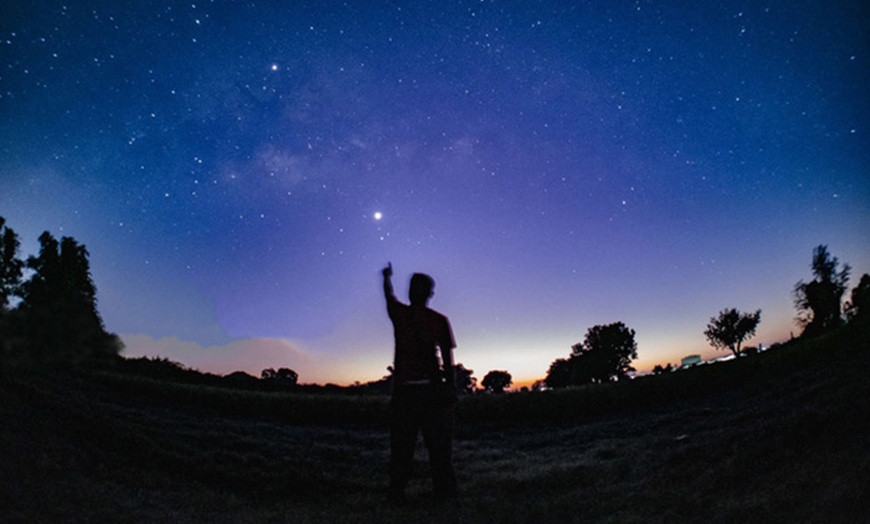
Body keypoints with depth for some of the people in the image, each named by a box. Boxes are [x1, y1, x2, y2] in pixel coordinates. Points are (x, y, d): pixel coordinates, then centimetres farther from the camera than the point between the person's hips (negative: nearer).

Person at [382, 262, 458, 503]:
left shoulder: (400, 314, 1)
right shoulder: (440, 320, 1)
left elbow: (389, 294, 24)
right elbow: (448, 359, -1)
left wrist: (387, 277, 42)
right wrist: (451, 386, 4)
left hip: (404, 388, 0)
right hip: (433, 388, 0)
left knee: (402, 445, 8)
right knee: (439, 444, 8)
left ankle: (398, 492, 9)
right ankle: (445, 490, 10)